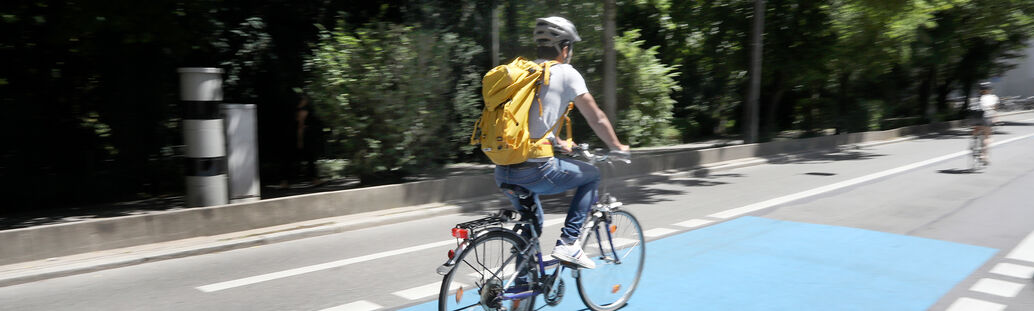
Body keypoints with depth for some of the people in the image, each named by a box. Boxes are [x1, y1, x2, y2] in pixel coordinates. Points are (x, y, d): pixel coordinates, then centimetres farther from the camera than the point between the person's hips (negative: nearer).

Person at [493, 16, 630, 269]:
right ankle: (568, 242, 9)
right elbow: (596, 119, 4)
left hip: (502, 172, 7)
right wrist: (617, 147, 20)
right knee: (591, 175, 18)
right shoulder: (565, 73, -1)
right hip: (536, 171, -7)